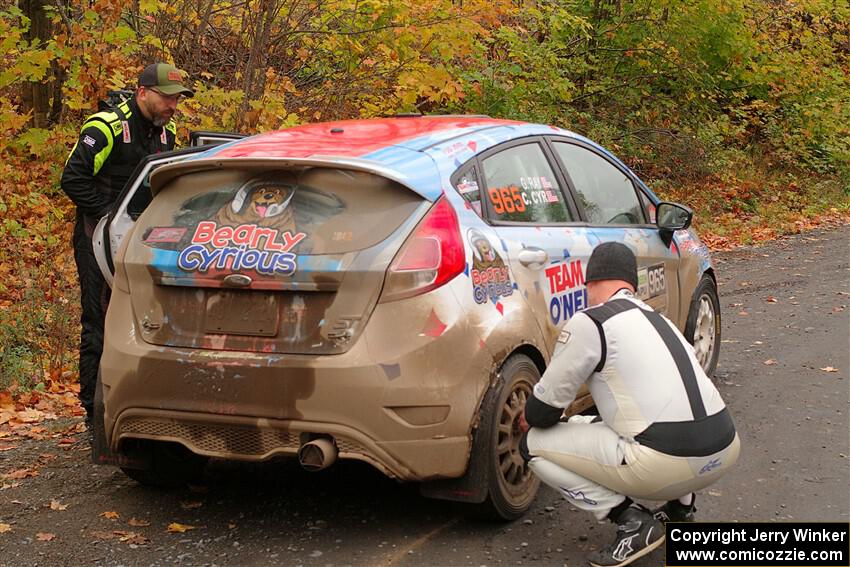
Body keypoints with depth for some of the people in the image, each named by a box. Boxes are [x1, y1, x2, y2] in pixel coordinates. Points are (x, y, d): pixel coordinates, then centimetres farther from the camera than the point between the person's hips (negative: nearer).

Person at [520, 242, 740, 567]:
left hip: (666, 464, -8)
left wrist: (531, 419, 25)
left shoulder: (589, 323, -3)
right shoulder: (658, 318, 22)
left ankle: (633, 523, -1)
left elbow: (545, 409, 1)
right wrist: (580, 421, 46)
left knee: (534, 445, 4)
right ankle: (680, 508, 24)